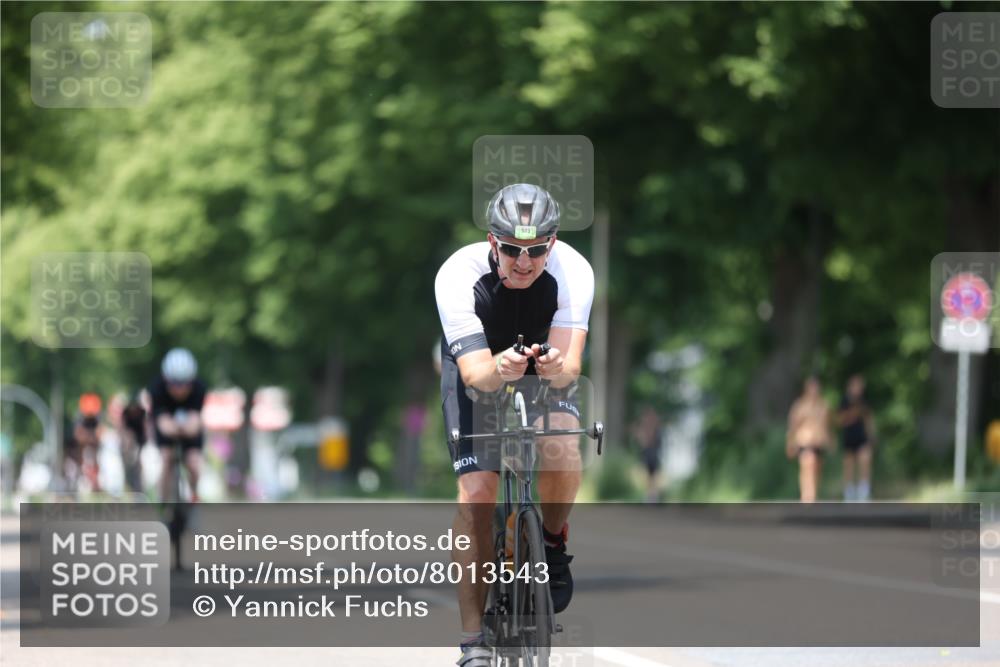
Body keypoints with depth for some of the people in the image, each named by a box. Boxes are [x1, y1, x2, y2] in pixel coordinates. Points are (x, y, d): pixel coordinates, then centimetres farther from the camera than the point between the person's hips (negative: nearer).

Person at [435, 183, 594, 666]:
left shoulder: (573, 272, -29)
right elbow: (475, 373, -37)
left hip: (546, 373, 1)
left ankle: (553, 542, 1)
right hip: (479, 372, 0)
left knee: (562, 450, -31)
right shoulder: (458, 276, -31)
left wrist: (556, 367, -58)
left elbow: (570, 366, -35)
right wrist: (500, 369, -60)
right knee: (475, 495, -17)